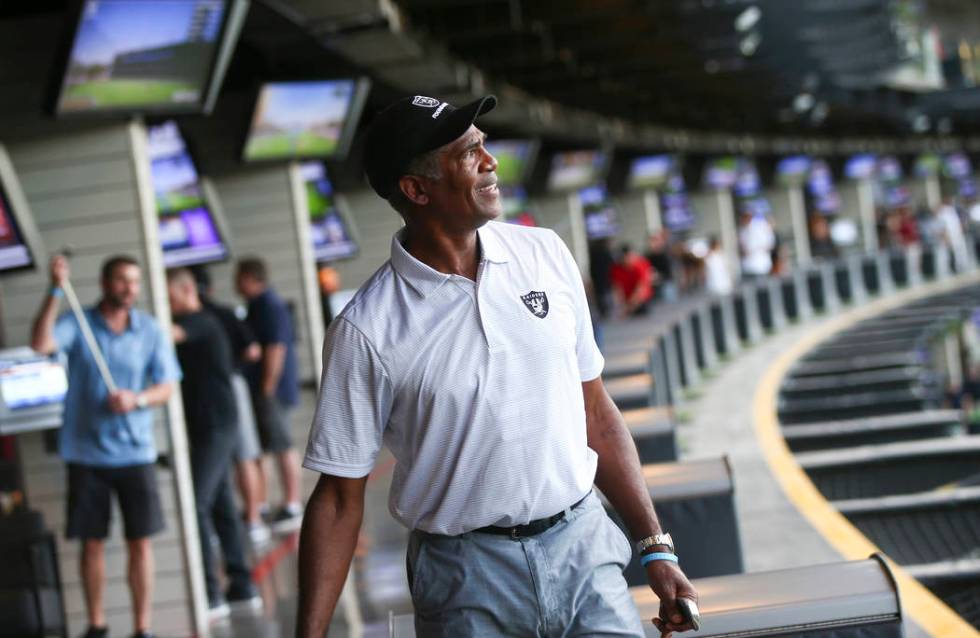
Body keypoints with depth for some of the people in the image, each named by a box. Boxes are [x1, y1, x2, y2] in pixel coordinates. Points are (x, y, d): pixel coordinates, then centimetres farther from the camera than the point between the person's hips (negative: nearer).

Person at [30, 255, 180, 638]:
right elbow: (41, 344, -21)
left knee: (140, 543, 1)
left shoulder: (150, 331, 2)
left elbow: (167, 387, 1)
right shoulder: (77, 324, -2)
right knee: (92, 542, 8)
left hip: (134, 451, 1)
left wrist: (138, 399, -19)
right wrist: (55, 291, -28)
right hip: (85, 452, -1)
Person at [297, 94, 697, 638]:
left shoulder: (546, 255, 2)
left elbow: (597, 414, 9)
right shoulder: (366, 329, -9)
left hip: (581, 543, 3)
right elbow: (340, 497, -5)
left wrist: (656, 548, 6)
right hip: (465, 571, -3)